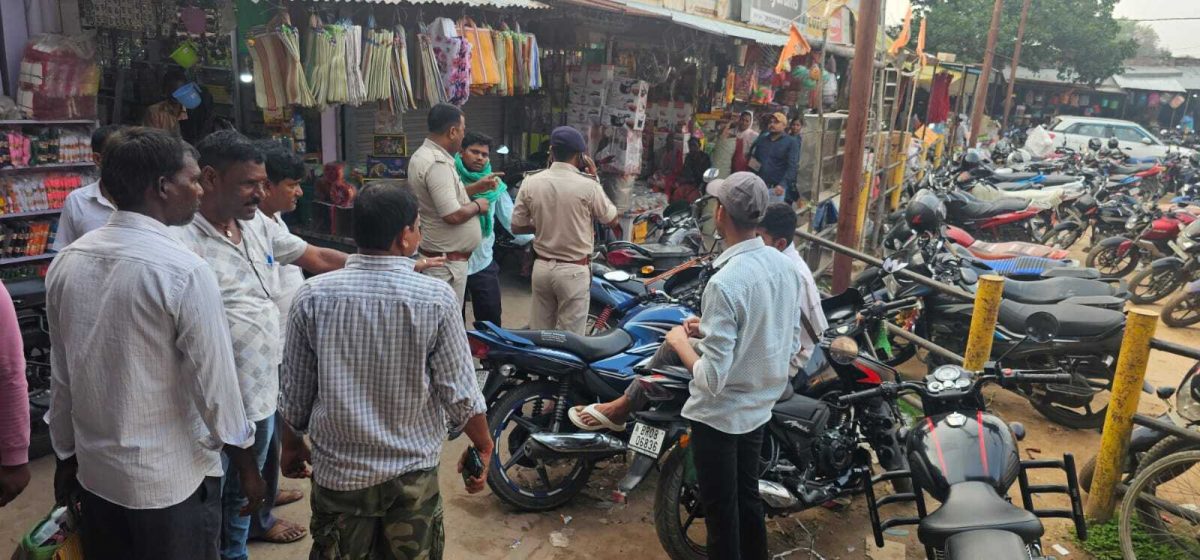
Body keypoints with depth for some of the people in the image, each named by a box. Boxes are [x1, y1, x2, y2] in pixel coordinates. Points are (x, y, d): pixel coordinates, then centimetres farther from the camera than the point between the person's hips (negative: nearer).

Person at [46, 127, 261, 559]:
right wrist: (245, 462, -4)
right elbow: (214, 378, -17)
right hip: (172, 482, -6)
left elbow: (61, 373, 6)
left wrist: (67, 455, 17)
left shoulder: (67, 261, -2)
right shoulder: (184, 271, -22)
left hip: (94, 473, 6)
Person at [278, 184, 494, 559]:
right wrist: (483, 447, 5)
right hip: (413, 472, -1)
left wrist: (292, 446, 16)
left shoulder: (313, 296, -11)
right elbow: (460, 395, -13)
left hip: (337, 471, 1)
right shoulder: (437, 299, -16)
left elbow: (295, 394, -3)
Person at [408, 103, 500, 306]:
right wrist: (477, 206, -8)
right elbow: (453, 215, -26)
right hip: (446, 260, -10)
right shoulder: (438, 164, -22)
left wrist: (476, 187, 15)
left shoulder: (423, 155, 11)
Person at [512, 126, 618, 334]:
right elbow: (612, 219, 2)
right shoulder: (588, 186, -14)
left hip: (542, 267, 4)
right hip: (574, 271, -4)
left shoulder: (530, 182, -3)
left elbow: (516, 227, 3)